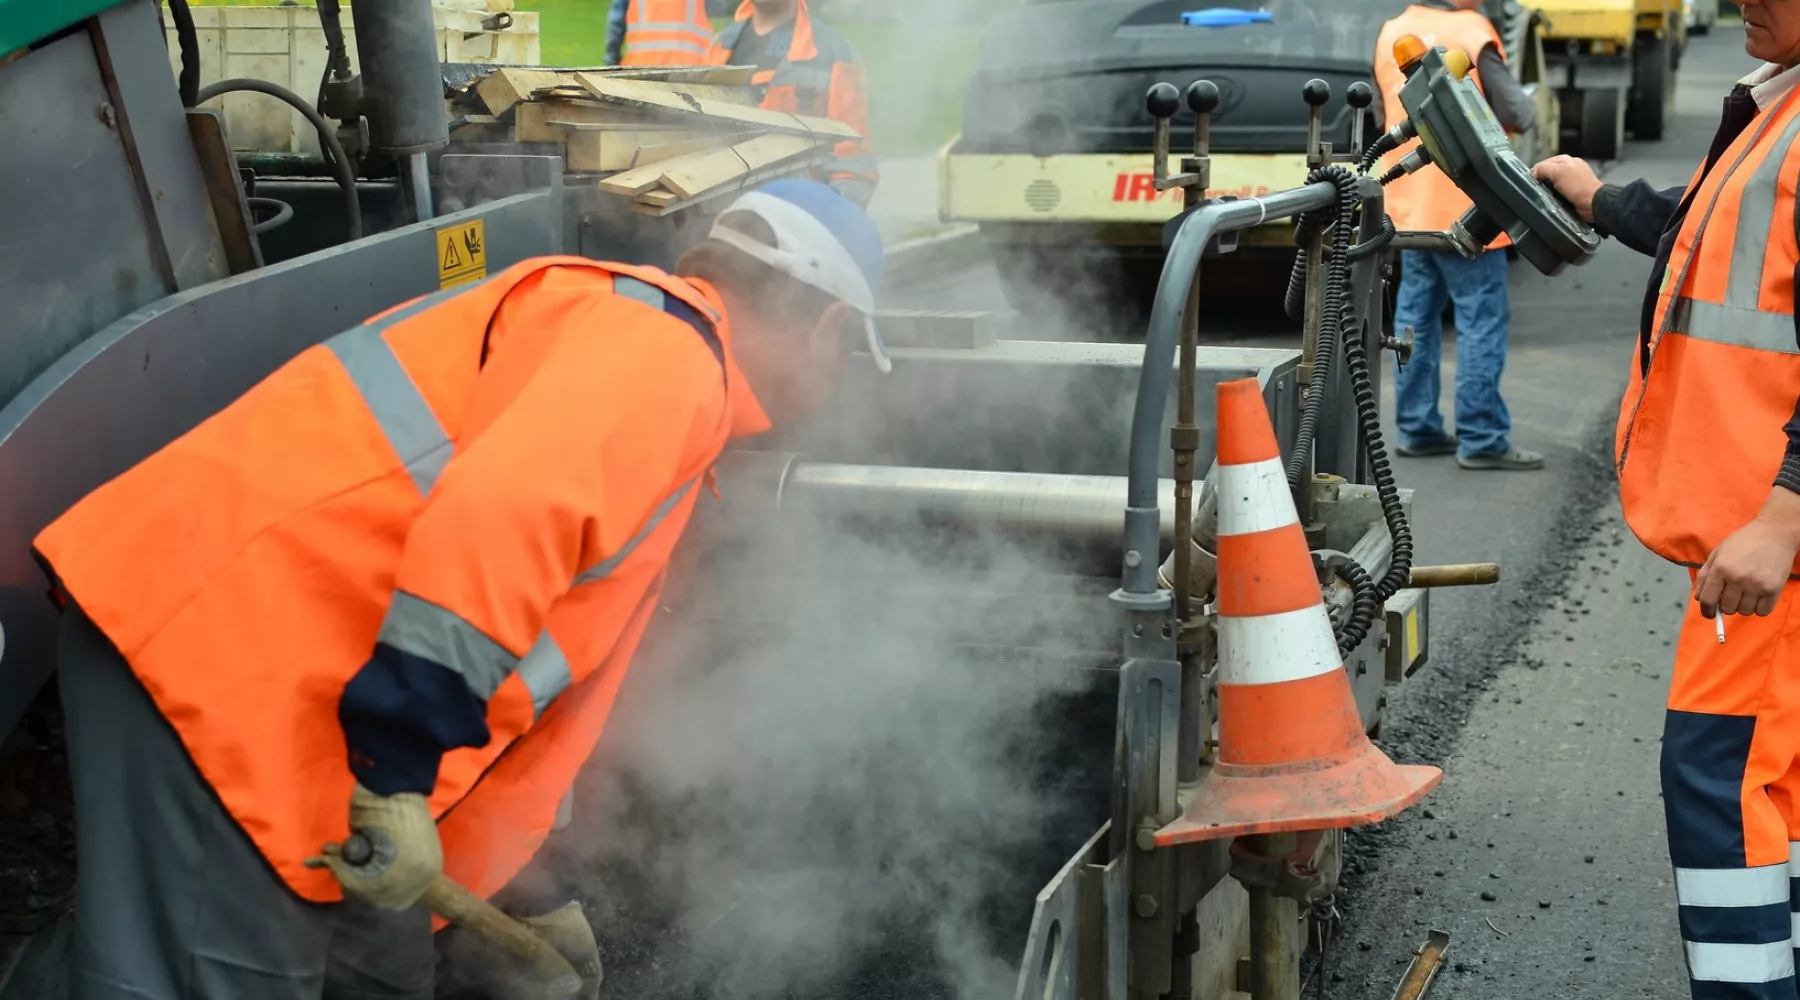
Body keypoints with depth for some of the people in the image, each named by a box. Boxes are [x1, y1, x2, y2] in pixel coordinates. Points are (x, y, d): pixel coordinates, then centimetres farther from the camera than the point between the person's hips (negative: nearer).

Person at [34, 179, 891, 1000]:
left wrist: (527, 891, 36)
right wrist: (402, 778, -25)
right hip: (214, 641, -10)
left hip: (255, 663, 10)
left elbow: (547, 673, 30)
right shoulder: (667, 348, -8)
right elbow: (495, 522, -28)